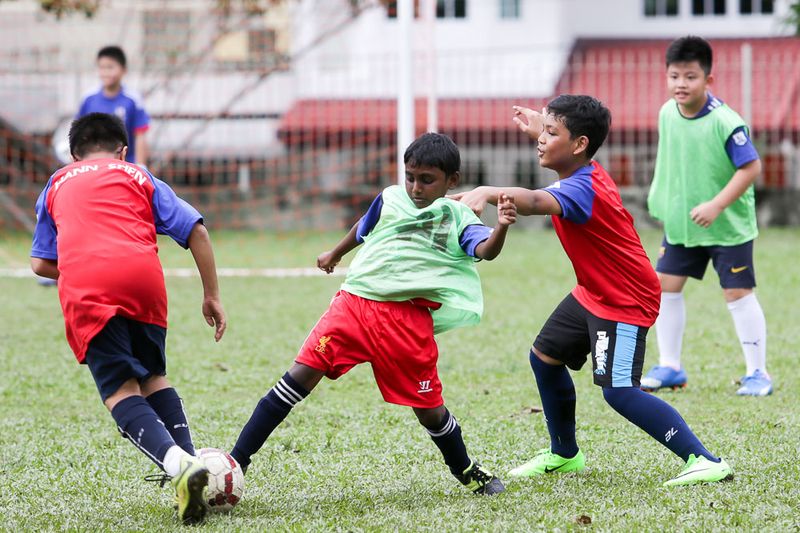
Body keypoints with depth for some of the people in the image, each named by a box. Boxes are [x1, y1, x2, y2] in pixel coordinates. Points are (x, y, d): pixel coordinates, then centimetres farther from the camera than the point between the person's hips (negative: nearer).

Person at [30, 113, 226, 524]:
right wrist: (211, 296, 21)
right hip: (143, 274, 1)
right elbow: (195, 230, 16)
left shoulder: (57, 185, 31)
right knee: (154, 375, 21)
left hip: (83, 288, -1)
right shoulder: (138, 176, 28)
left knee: (120, 390, -5)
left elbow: (41, 263, 29)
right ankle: (188, 461, 5)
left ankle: (178, 464, -29)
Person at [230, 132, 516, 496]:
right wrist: (335, 254, 50)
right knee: (300, 375, -11)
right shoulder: (390, 200, 14)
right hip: (355, 302, 2)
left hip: (410, 320, -2)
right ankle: (235, 462, -9)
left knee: (429, 408, 4)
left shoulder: (457, 217, 6)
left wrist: (500, 229, -34)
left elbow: (486, 250, -13)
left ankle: (466, 472, 34)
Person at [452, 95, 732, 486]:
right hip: (592, 293, 11)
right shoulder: (584, 172, 0)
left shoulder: (583, 189, -29)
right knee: (545, 356, 16)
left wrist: (489, 193, -68)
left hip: (626, 302, -11)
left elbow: (537, 202, -52)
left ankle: (704, 461, -17)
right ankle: (564, 454, 34)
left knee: (619, 392, -19)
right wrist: (539, 127, 37)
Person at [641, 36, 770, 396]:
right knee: (666, 286, 7)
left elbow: (751, 167, -23)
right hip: (679, 222, 6)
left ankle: (757, 373, 6)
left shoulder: (725, 122, -24)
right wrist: (661, 197, 15)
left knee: (738, 293, -4)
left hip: (728, 226, -6)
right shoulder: (667, 113, -4)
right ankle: (669, 367, 19)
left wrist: (716, 205, -28)